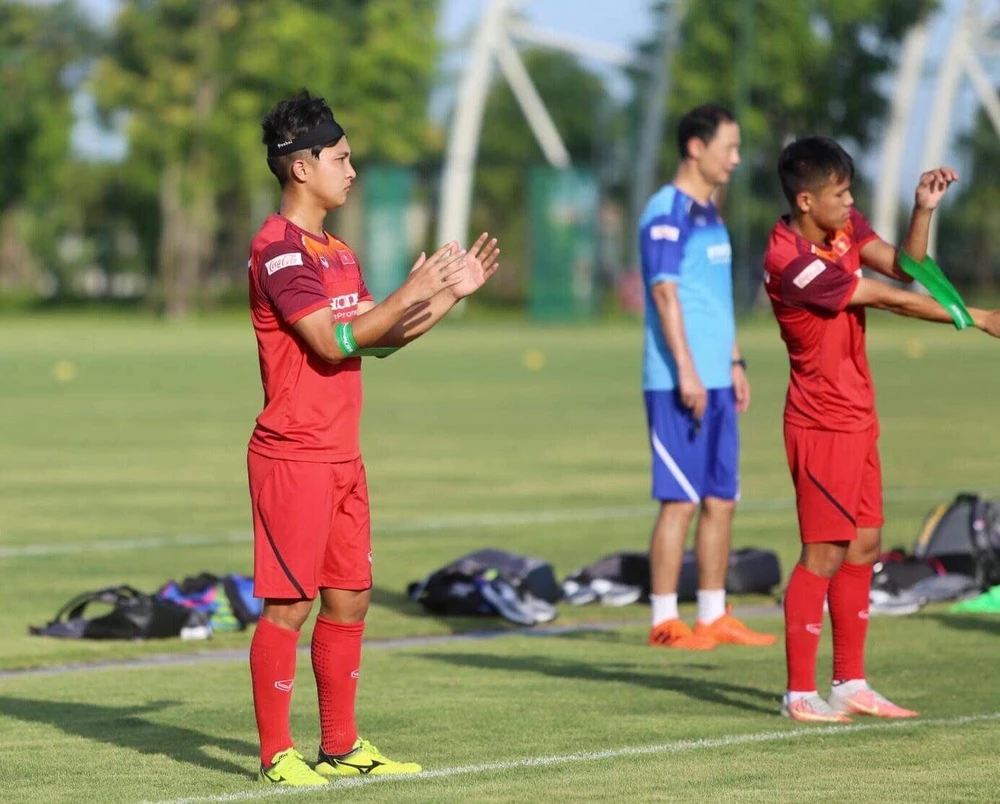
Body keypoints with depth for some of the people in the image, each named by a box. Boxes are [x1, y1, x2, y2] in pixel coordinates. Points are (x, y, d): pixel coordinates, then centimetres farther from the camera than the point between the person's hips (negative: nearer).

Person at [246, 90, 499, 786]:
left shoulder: (337, 251, 17)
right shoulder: (279, 248, -14)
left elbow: (379, 339, 19)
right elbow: (333, 342, -21)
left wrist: (452, 293, 12)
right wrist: (413, 291, -17)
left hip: (342, 456, 9)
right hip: (293, 458, -9)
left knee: (349, 600, 11)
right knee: (290, 605, -5)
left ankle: (342, 747, 19)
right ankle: (276, 755, 0)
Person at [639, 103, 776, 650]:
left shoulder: (709, 213, 17)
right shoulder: (667, 211, -10)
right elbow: (665, 293, -16)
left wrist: (734, 364, 19)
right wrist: (687, 371, -20)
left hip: (715, 381, 9)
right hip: (678, 383, -9)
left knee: (721, 499, 9)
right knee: (680, 500, -7)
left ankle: (714, 618, 14)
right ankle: (665, 622, -3)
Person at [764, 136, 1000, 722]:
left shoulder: (845, 227, 4)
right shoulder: (793, 263, -23)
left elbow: (902, 267, 0)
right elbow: (892, 300, -19)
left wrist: (924, 210, -14)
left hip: (857, 418, 9)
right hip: (822, 425, -9)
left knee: (863, 547, 10)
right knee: (824, 554, -6)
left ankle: (851, 684, 16)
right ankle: (801, 693, -1)